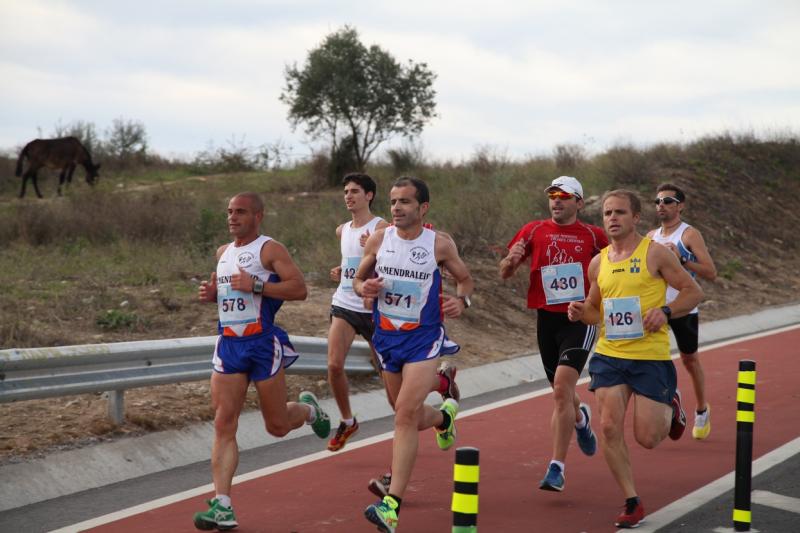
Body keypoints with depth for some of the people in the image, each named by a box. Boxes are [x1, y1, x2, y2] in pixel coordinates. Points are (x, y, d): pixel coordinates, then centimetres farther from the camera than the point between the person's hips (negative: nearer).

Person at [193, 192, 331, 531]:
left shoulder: (270, 249, -7)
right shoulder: (223, 252, 15)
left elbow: (299, 289, -16)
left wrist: (255, 285, -23)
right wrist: (211, 293, 6)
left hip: (263, 344, -6)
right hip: (228, 345, 6)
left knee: (277, 426, 6)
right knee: (223, 425, -5)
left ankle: (309, 408, 42)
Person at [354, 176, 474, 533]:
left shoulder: (440, 244, -7)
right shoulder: (379, 239, -1)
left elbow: (465, 279, 8)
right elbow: (358, 279, 11)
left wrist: (462, 300, -14)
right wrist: (363, 288, -13)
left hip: (423, 339, -4)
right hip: (387, 338, 4)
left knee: (406, 413, -18)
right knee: (410, 416, 17)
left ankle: (392, 504, -18)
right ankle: (444, 416, 56)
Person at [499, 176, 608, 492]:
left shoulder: (593, 236, 2)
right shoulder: (534, 231, 5)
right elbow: (505, 274, 6)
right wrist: (511, 260, -15)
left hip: (580, 319, -3)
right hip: (547, 319, 3)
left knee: (562, 389, -19)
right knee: (561, 392, 15)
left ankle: (557, 468, -15)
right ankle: (581, 419, 53)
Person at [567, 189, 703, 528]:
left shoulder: (655, 253, -5)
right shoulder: (598, 263, 9)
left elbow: (693, 292, -2)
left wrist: (664, 311, -19)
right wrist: (582, 313, -2)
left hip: (651, 357, -4)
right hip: (609, 355, 4)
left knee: (647, 438, -3)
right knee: (609, 428, -8)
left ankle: (670, 407, 33)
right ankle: (632, 503, 7)